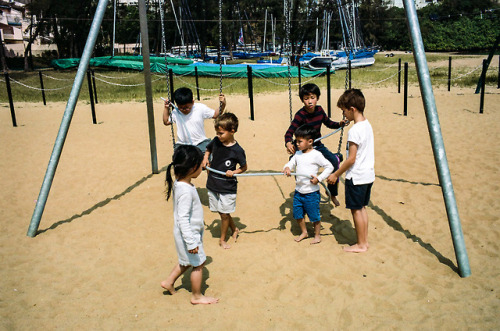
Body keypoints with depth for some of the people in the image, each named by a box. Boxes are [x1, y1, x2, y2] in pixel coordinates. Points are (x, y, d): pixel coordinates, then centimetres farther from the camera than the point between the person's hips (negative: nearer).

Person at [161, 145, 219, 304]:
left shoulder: (180, 183, 0)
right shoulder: (186, 191, -31)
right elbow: (183, 218, -30)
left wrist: (199, 222, 28)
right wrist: (191, 242, -27)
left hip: (191, 231, 9)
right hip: (189, 233, -9)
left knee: (187, 261, 26)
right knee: (198, 263, 8)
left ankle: (169, 282, 40)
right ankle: (196, 296, 25)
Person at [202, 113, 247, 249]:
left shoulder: (237, 150, -16)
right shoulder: (216, 141, -4)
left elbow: (244, 167, -2)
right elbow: (208, 149, 19)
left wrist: (234, 172, -19)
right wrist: (205, 159, 1)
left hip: (228, 187, -5)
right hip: (212, 184, 5)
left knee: (224, 214, 6)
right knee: (221, 211, 16)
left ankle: (222, 239, 27)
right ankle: (235, 229, 39)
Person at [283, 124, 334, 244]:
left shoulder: (316, 155, -11)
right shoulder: (297, 154, 6)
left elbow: (329, 167, -9)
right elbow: (290, 163, 8)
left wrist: (319, 178, -17)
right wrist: (287, 168, -17)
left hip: (311, 192, -6)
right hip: (298, 191, 6)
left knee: (314, 216, 6)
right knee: (298, 214, 14)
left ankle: (317, 235, 25)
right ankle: (304, 232, 34)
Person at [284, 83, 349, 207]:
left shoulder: (319, 110, -1)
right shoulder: (300, 115, -19)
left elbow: (328, 123, 17)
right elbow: (289, 132, -24)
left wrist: (339, 124, 0)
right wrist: (288, 143, -45)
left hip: (318, 146, 5)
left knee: (334, 161, -14)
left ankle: (333, 194, 4)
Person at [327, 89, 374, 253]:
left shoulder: (354, 130, -22)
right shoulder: (368, 125, 6)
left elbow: (351, 159, -21)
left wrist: (336, 174, -11)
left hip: (356, 176, -9)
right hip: (368, 174, 9)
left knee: (356, 209, 4)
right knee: (362, 208, 17)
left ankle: (360, 244, 15)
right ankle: (365, 241, 26)